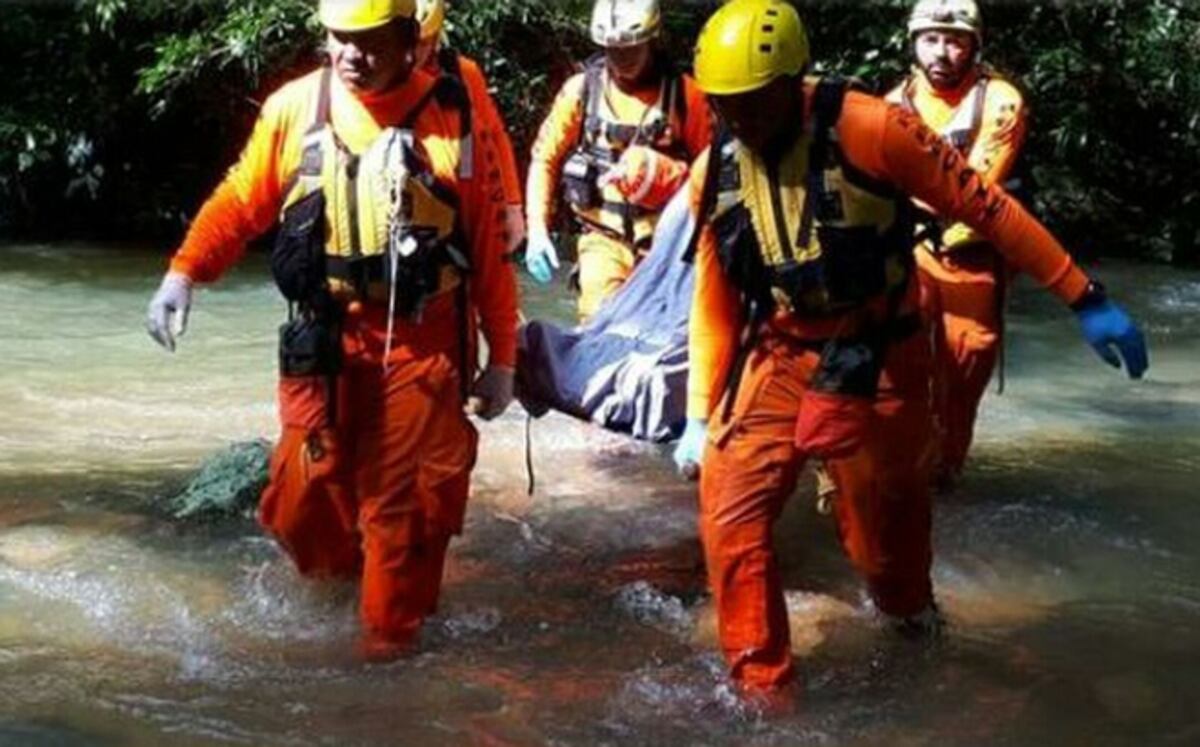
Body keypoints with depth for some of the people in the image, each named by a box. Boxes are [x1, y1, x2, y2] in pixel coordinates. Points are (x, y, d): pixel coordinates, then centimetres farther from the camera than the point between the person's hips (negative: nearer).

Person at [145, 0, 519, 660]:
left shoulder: (451, 116, -6)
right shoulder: (294, 107, -2)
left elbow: (488, 247, -2)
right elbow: (241, 200, 5)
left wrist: (502, 356, 0)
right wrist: (184, 271, -11)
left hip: (423, 339, -2)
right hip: (325, 334, 2)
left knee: (404, 494, 2)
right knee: (310, 482, 7)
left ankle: (391, 625, 20)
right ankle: (336, 571, 36)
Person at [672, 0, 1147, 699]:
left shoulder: (868, 130, -20)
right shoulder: (715, 171, -3)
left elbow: (987, 208, -15)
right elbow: (715, 303, 7)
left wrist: (1087, 300, -13)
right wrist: (702, 414, 8)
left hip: (878, 367, -4)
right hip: (778, 361, 4)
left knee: (883, 535, 10)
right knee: (731, 519, -10)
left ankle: (914, 618, 45)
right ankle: (764, 693, 4)